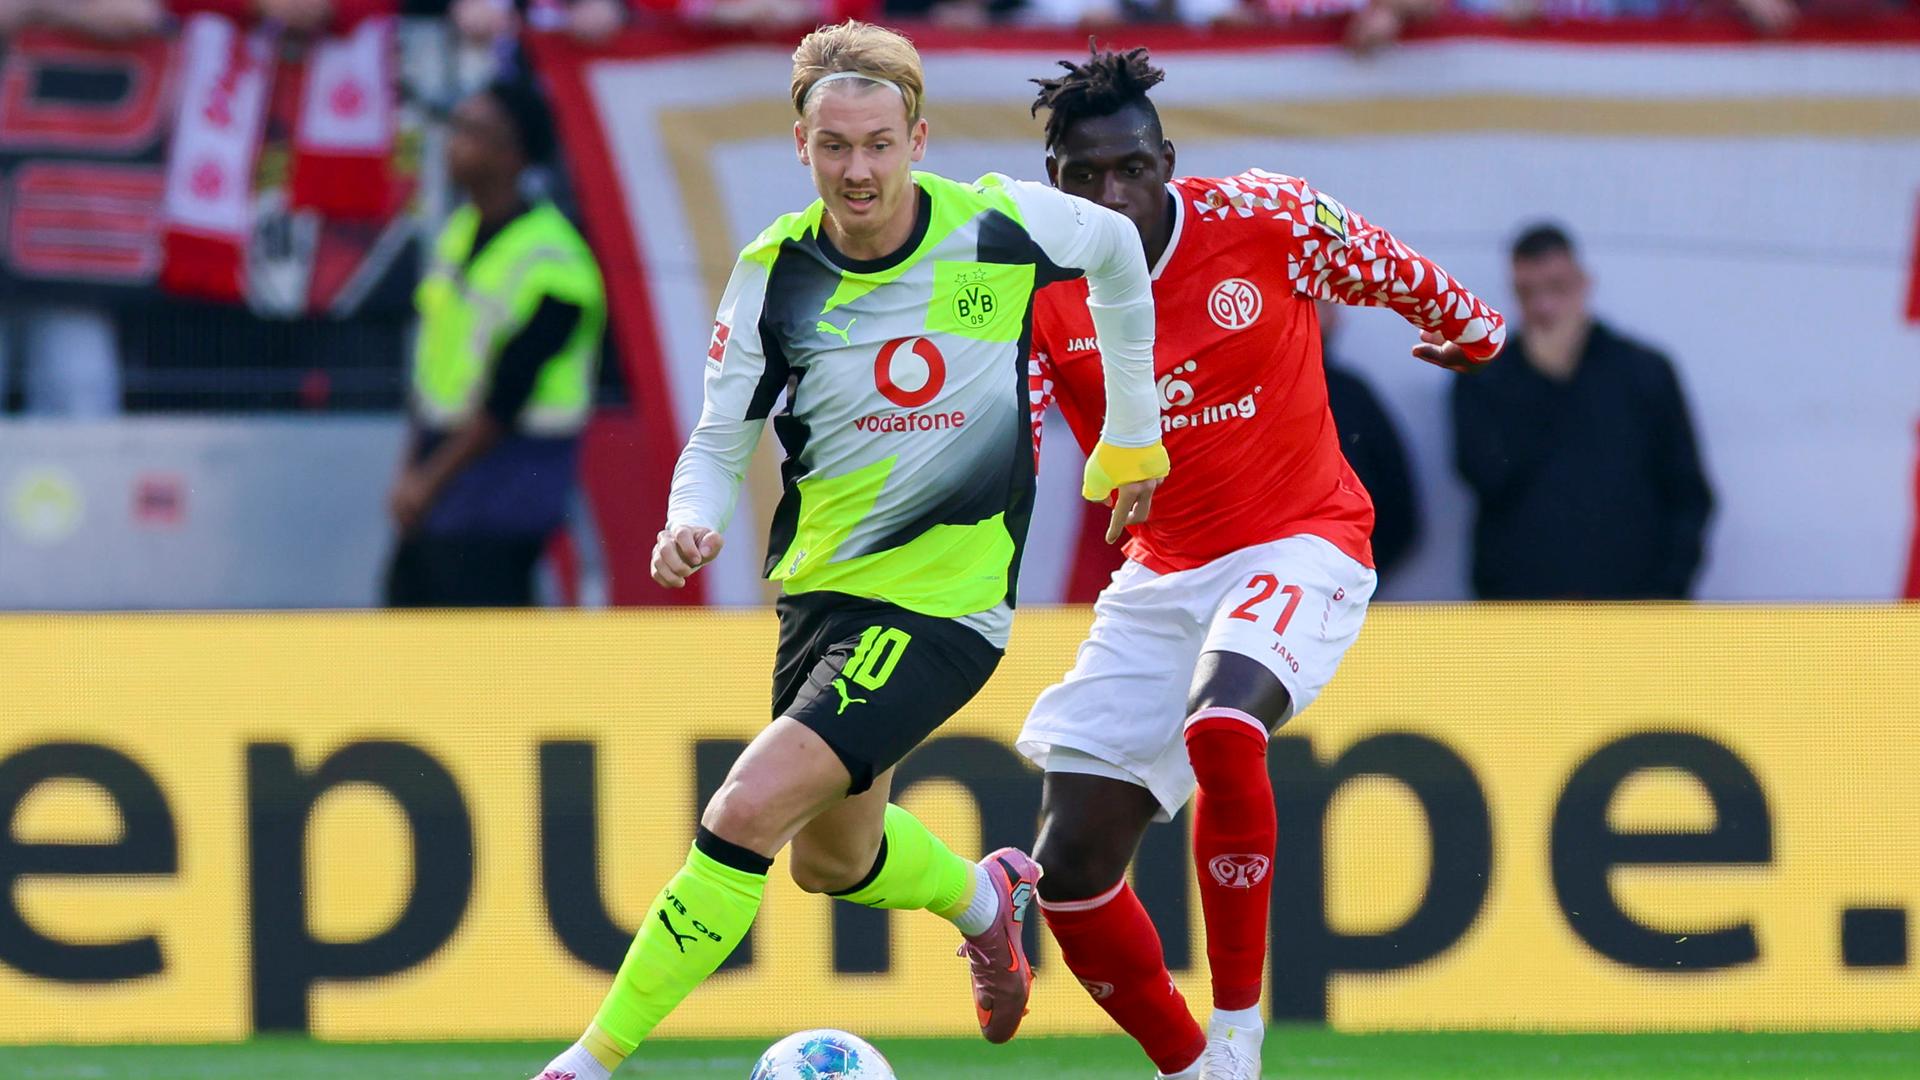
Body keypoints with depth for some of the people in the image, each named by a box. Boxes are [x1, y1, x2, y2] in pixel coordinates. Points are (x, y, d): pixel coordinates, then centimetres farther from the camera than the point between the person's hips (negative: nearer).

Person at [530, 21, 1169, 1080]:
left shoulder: (998, 225, -13)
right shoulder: (775, 273, -7)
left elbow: (1117, 249, 9)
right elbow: (719, 441, 3)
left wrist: (1132, 433, 17)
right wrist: (692, 520, -21)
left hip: (944, 597, -5)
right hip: (821, 587, 5)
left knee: (747, 813, -20)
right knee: (831, 860, 22)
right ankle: (982, 895, 55)